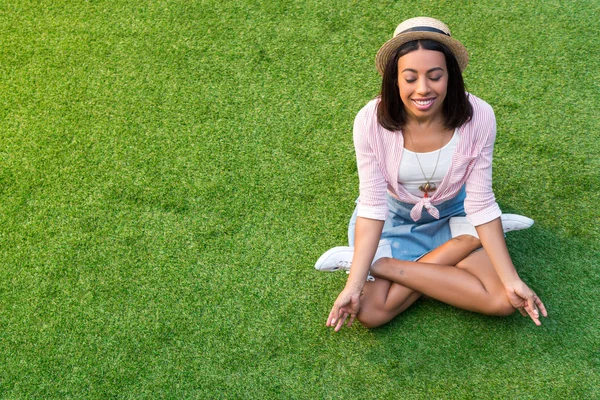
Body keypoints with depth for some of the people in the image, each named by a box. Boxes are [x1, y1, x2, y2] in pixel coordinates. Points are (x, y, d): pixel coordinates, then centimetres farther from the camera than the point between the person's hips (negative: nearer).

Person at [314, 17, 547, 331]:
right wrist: (354, 284, -29)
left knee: (503, 301, -17)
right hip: (392, 215, -1)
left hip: (452, 212, 2)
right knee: (370, 312, -19)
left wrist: (512, 280, -23)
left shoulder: (477, 117, -26)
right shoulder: (371, 121, -27)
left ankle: (380, 263, -8)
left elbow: (481, 204, -18)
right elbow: (372, 205, -22)